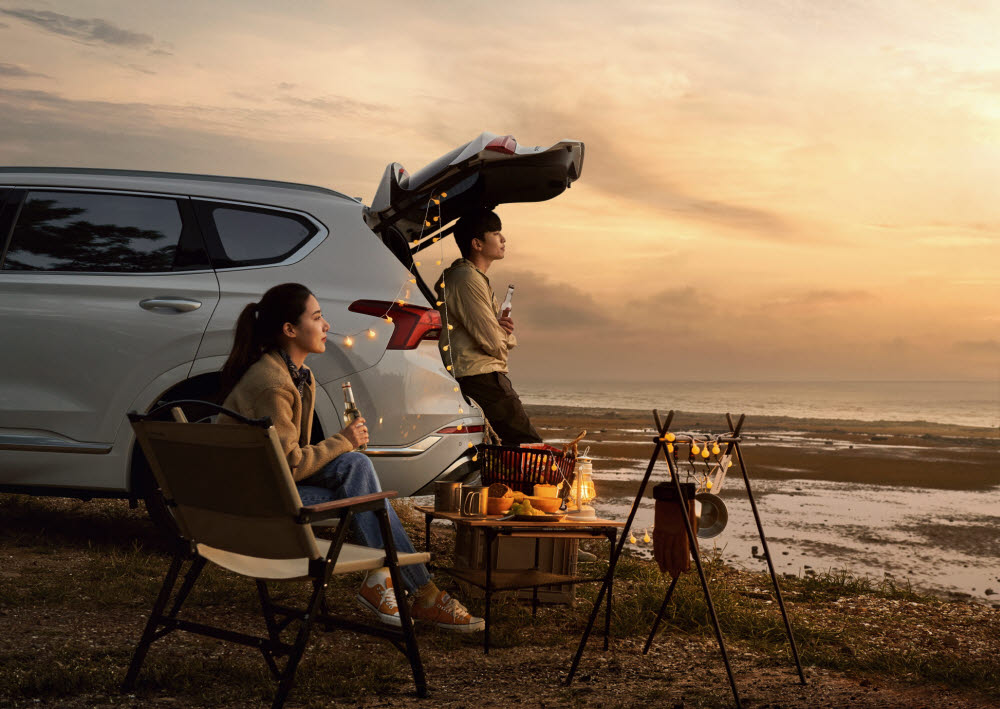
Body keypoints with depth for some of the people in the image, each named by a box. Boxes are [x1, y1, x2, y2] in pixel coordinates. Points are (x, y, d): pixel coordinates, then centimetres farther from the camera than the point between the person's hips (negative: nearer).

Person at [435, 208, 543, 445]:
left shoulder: (478, 279, 21)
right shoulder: (468, 279, -13)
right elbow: (494, 344, -18)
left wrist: (501, 328, -4)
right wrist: (505, 335, 5)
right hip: (479, 378, -11)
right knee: (530, 446, -11)